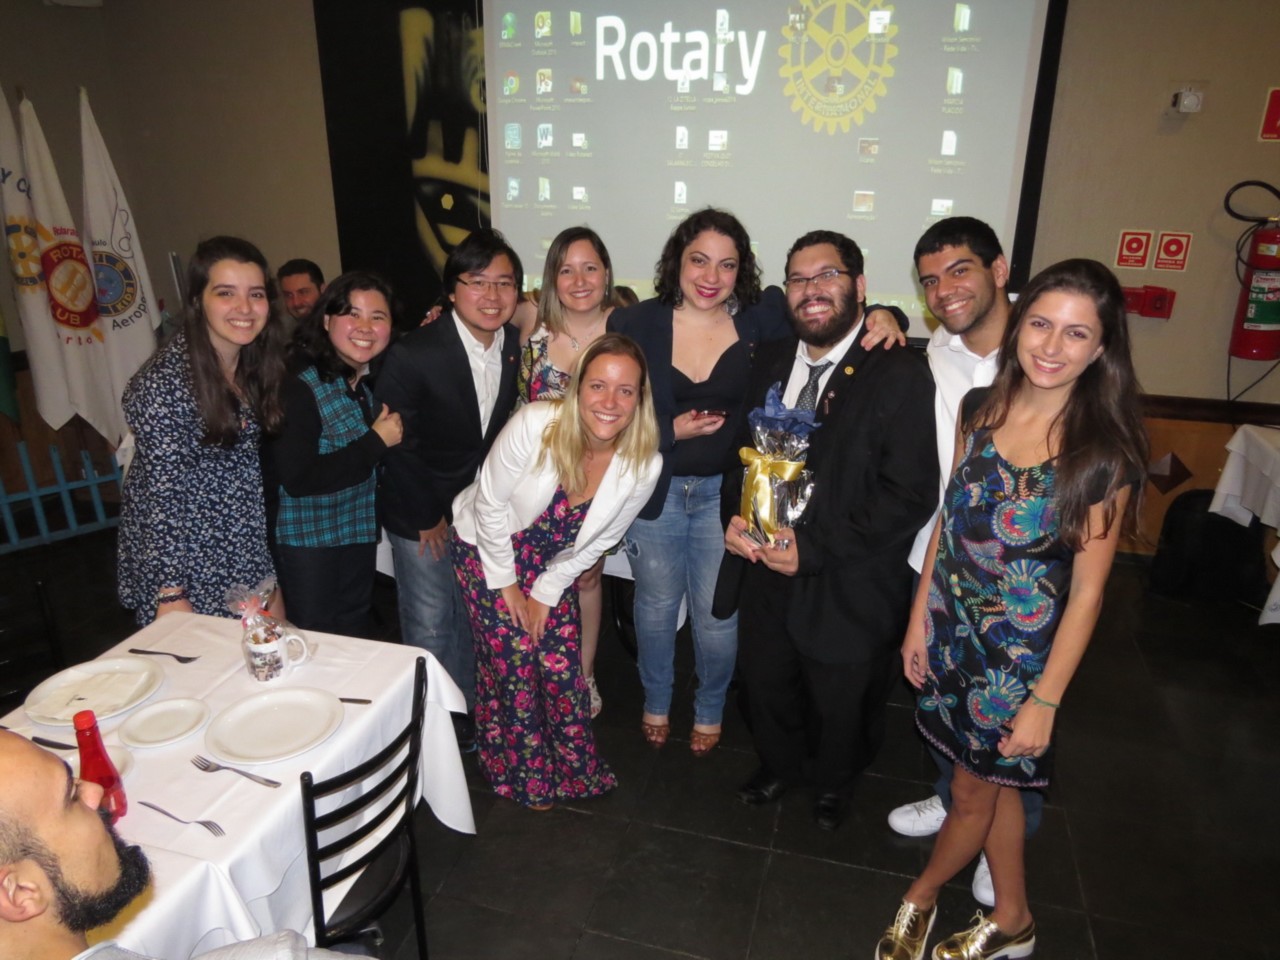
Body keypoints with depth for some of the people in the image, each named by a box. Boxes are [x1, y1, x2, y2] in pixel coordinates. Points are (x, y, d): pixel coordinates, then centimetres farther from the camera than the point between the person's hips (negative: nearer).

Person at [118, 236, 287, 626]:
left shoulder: (255, 362, 0)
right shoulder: (167, 380, -21)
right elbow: (162, 490, -19)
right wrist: (171, 594, -17)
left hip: (243, 547, 6)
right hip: (181, 548, -6)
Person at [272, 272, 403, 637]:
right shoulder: (299, 387, -22)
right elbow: (298, 479, -27)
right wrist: (376, 442, -23)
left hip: (360, 532, 6)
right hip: (308, 539, -6)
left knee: (355, 637, 21)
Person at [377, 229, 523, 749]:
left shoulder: (515, 345, -8)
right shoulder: (413, 354, -24)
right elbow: (396, 442, -17)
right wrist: (427, 519, -10)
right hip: (421, 516, -5)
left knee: (472, 619, 19)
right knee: (429, 627, 8)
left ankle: (465, 711, 41)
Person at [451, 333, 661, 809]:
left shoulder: (644, 465, -21)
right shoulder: (535, 425, -31)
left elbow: (598, 541, -6)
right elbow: (490, 505, -18)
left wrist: (547, 593, -2)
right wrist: (504, 582, -10)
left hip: (553, 563, 3)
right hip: (487, 547, -2)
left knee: (561, 664, 0)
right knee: (512, 661, -2)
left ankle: (574, 767, 28)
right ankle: (523, 774, 24)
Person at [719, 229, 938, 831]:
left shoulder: (900, 376, -17)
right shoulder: (769, 363, 4)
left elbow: (909, 495, -20)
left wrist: (815, 547, -24)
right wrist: (737, 516, -7)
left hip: (848, 589, -4)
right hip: (764, 572, 5)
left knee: (841, 707, 20)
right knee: (764, 686, 24)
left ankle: (832, 783, 52)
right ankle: (780, 765, 55)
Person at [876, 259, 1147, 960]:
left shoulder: (1105, 454, -19)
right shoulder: (979, 409, -6)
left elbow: (1086, 591, -15)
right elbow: (947, 520, 2)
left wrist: (1046, 701, -12)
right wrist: (920, 620, 4)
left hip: (1020, 656, -4)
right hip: (953, 633, 4)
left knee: (975, 793, 16)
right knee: (994, 782, 22)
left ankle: (921, 898, 44)